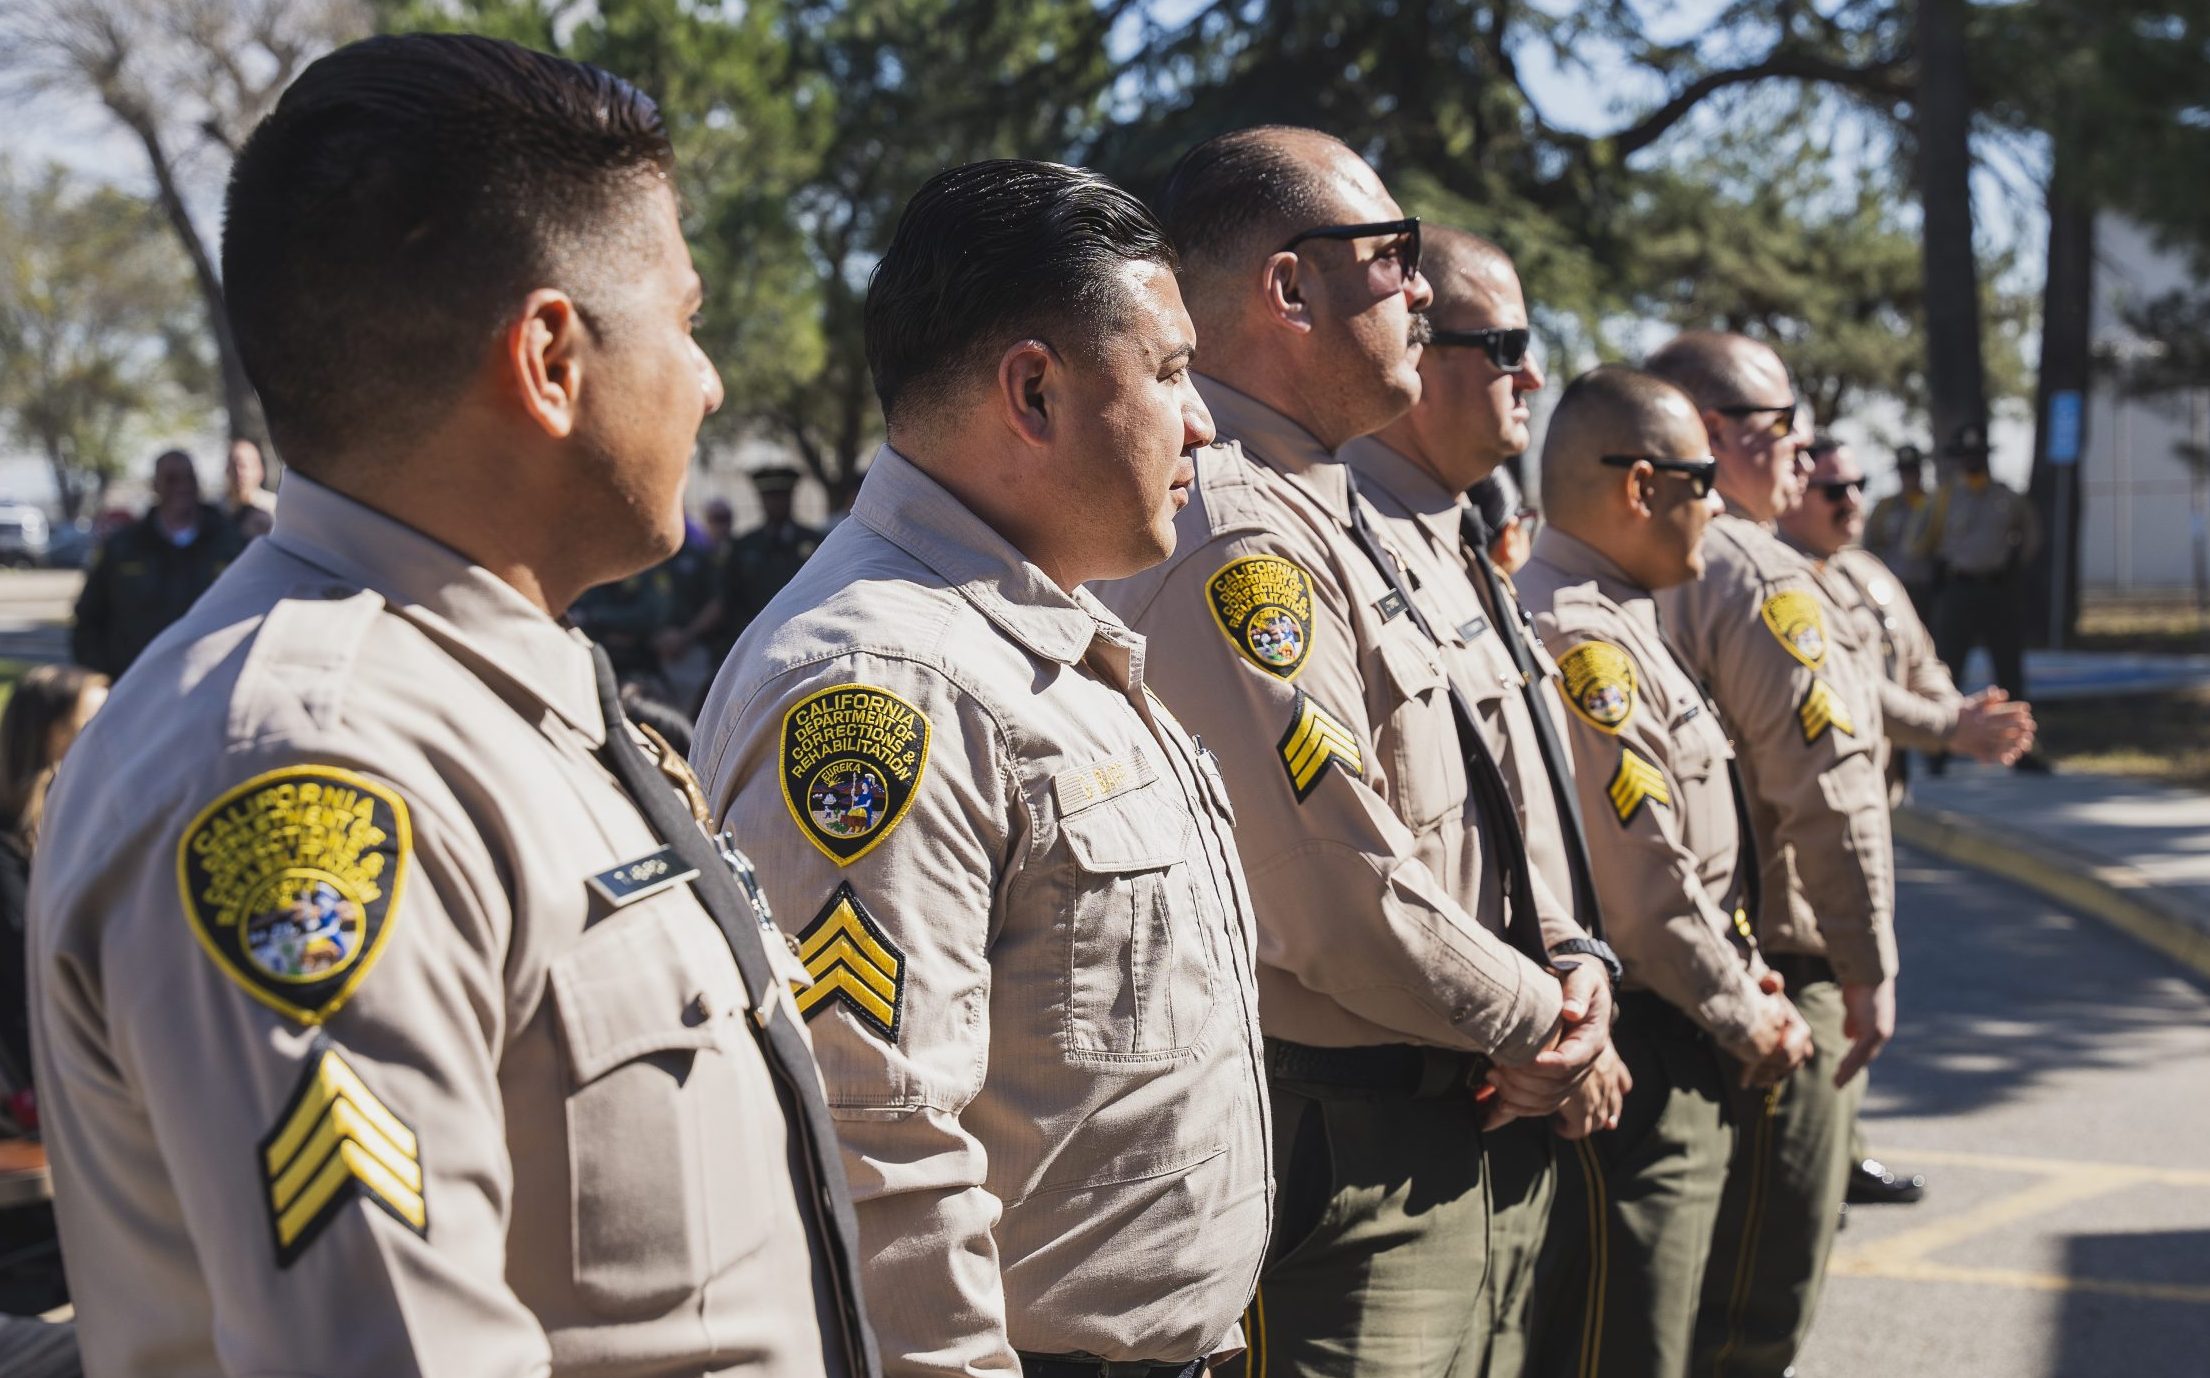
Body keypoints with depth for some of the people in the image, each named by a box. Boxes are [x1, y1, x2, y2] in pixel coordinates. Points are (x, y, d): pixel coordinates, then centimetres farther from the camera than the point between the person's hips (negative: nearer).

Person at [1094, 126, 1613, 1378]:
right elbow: (1348, 907, -25)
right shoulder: (1232, 541, -22)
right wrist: (1537, 1020, -9)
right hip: (1336, 1166, -10)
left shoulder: (1333, 511, 13)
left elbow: (1464, 803, 17)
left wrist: (1570, 959, 1)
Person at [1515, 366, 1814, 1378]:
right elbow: (1646, 890, -23)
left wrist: (1742, 982, 9)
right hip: (1632, 1066, -11)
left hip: (1674, 1061, 11)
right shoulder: (1580, 640, -21)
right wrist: (1745, 1019, -9)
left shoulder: (1611, 622, 14)